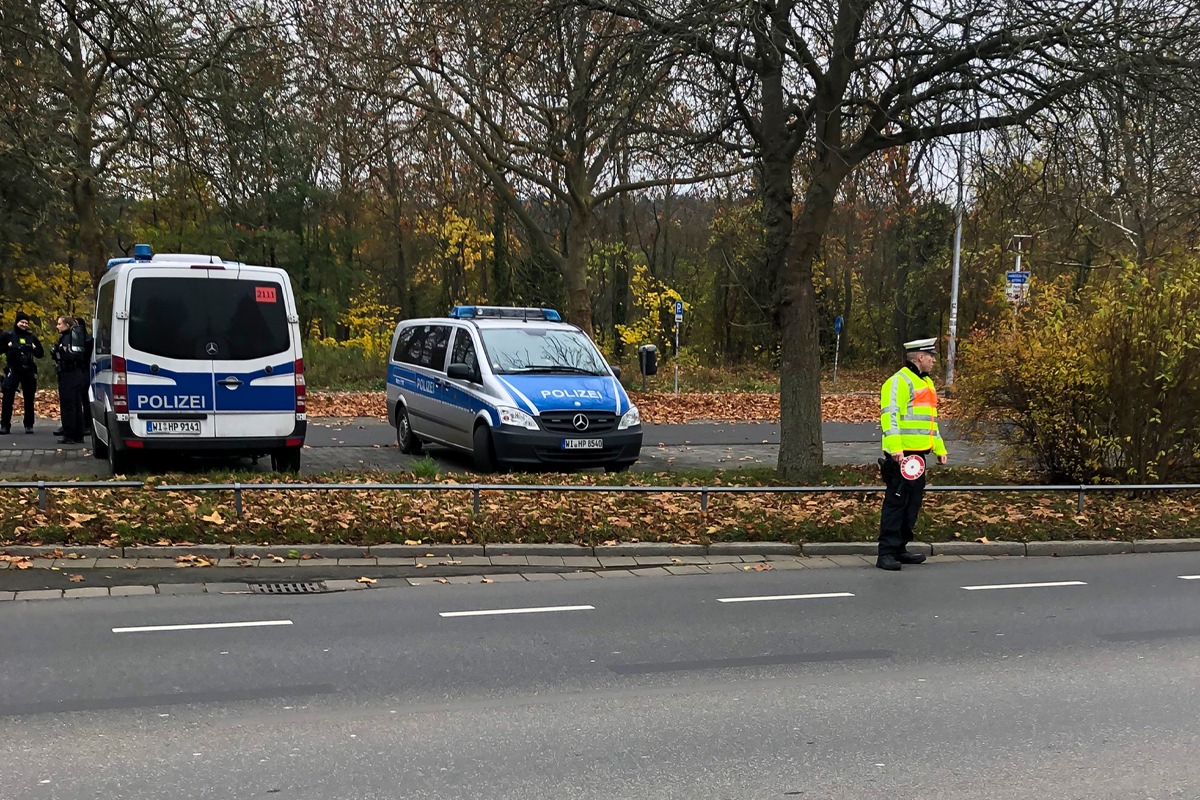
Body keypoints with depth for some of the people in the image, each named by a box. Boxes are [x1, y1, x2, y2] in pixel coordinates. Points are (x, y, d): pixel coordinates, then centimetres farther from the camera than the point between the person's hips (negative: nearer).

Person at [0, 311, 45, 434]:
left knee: (29, 399, 6)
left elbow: (41, 353, 15)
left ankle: (29, 425, 14)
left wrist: (33, 348, -4)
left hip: (28, 371, 3)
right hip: (13, 370, -3)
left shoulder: (32, 337, 12)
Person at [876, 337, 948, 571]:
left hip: (918, 455, 10)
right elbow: (889, 416, -19)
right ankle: (886, 553, -6)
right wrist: (895, 448, -27)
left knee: (913, 503, 12)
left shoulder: (926, 382, 21)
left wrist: (939, 448, 24)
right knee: (896, 502, -8)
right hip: (902, 455, -10)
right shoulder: (899, 381, -10)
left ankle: (900, 549, 21)